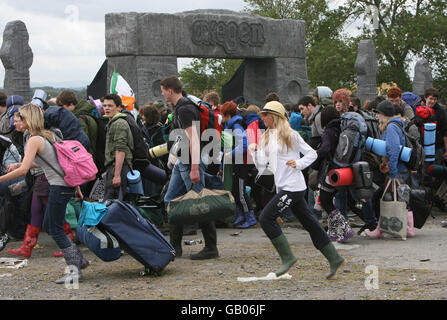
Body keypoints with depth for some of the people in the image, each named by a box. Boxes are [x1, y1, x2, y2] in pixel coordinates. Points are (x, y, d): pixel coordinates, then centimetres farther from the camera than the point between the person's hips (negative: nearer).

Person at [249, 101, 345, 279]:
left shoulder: (290, 135, -7)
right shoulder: (267, 137, 14)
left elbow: (312, 154, -2)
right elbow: (261, 165, 12)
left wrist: (298, 163, -16)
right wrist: (255, 151, -4)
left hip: (293, 186, -8)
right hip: (283, 187, 8)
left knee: (266, 218, -13)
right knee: (309, 223, 10)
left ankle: (287, 257, -7)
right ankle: (334, 259, 16)